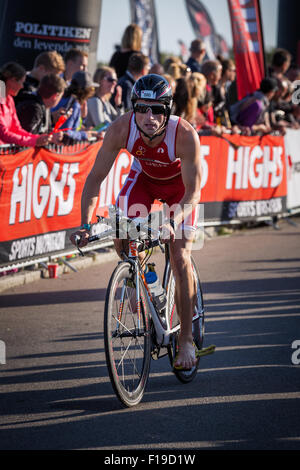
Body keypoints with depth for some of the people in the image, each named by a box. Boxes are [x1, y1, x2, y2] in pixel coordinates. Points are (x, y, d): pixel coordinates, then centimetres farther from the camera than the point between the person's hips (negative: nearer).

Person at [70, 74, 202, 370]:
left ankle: (186, 339, -3)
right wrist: (85, 224, -38)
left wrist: (172, 223, -52)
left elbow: (193, 191, -34)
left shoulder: (185, 134, -38)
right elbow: (96, 177, -26)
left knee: (179, 256, -14)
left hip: (179, 183, -2)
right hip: (144, 176, 2)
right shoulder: (121, 129, -32)